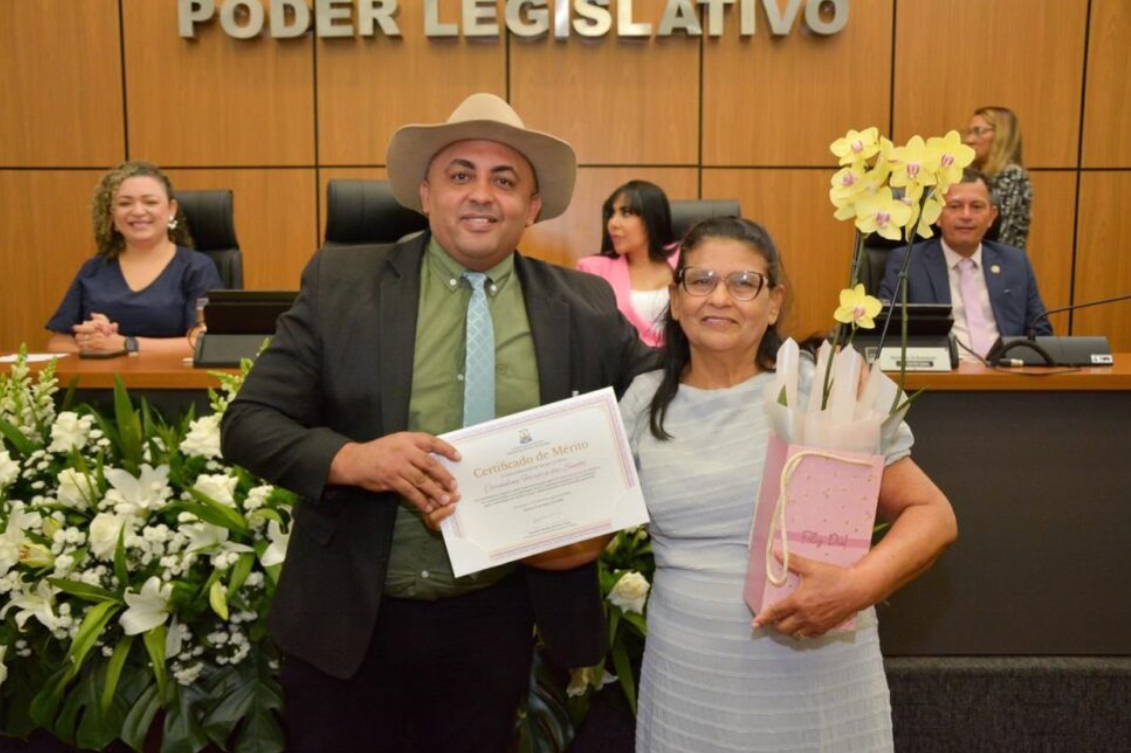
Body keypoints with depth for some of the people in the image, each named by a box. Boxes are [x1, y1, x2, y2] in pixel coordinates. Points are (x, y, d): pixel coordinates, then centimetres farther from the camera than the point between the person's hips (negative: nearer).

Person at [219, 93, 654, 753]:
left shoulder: (587, 308, -2)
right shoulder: (341, 283, -6)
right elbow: (248, 423, -6)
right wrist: (349, 458, -25)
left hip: (495, 623, 2)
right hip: (347, 617, -1)